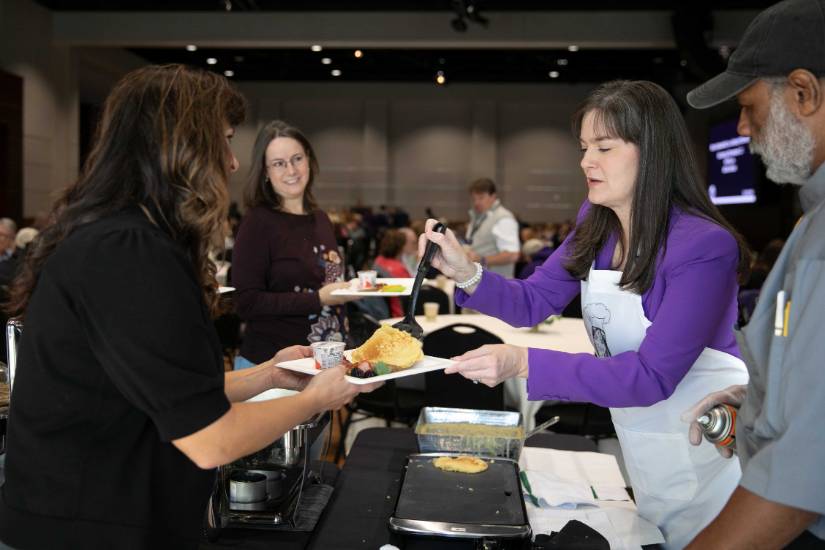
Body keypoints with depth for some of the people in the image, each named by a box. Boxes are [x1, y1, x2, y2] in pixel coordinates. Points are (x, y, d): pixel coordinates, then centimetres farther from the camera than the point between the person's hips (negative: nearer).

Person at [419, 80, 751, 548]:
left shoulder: (705, 247, -25)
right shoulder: (597, 224, -3)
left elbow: (652, 376, -29)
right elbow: (532, 303, -1)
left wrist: (523, 363, -38)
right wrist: (466, 273, -21)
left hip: (705, 451, -6)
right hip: (641, 447, 6)